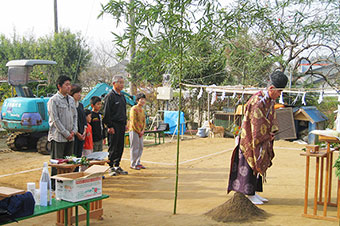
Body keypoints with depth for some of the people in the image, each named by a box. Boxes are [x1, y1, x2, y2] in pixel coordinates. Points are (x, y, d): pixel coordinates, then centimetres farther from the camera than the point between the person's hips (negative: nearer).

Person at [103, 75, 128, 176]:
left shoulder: (122, 96, 16)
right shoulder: (110, 96, -8)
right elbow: (106, 113, -12)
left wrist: (125, 123, 16)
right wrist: (110, 126, -16)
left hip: (121, 125, 8)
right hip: (114, 125, -8)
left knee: (120, 147, 10)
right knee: (113, 147, -4)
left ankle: (117, 166, 18)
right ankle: (111, 167, 4)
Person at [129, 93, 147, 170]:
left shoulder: (142, 110, 14)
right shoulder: (134, 109, -12)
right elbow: (133, 122, -16)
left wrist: (143, 130, 1)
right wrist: (139, 132, -13)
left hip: (140, 132, 8)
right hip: (134, 131, -8)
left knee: (140, 147, 11)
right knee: (134, 147, -5)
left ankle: (138, 163, 20)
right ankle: (133, 164, 2)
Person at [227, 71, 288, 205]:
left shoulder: (270, 100, 7)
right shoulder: (258, 102, -23)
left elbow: (272, 119, 12)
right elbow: (257, 123, -23)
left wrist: (271, 133, -3)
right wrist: (267, 136, -12)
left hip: (263, 138, 9)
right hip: (251, 139, -9)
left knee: (258, 166, 13)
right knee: (250, 167, -2)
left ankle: (254, 192, 22)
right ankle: (249, 194, 7)